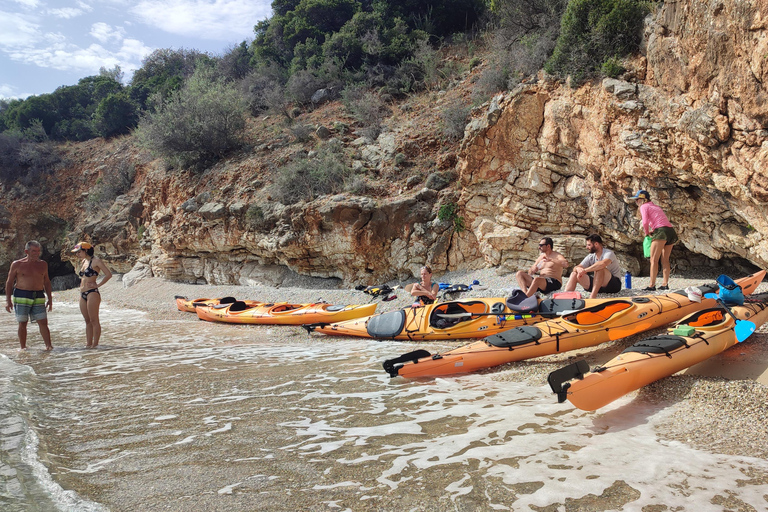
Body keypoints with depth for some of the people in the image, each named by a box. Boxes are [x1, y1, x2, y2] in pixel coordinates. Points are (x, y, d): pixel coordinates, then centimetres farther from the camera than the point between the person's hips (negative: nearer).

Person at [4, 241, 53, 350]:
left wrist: (50, 299, 13)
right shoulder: (17, 264, 1)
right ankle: (23, 347, 14)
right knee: (22, 323, 4)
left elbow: (47, 282, 17)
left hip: (39, 297, 2)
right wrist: (8, 300, -1)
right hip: (21, 296, -2)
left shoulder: (43, 264, 10)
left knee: (43, 322, -4)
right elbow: (9, 282, 5)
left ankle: (48, 345, -4)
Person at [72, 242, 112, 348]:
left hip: (92, 293, -8)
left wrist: (98, 285, -11)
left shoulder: (95, 261, -7)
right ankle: (88, 344, 13)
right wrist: (82, 286, 16)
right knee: (87, 321, 10)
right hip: (83, 294, 8)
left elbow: (108, 274, -13)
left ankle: (95, 345, -2)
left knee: (94, 320, -5)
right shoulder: (83, 262, 16)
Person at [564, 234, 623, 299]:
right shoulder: (591, 256, 7)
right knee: (574, 274, -7)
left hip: (614, 284, -7)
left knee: (599, 269, -36)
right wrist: (578, 269, -23)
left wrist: (585, 270, -34)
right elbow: (576, 267, 2)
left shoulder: (608, 253, -15)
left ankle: (592, 297, -45)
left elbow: (602, 264, -39)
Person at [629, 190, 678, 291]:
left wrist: (646, 232, 5)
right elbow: (662, 221, 21)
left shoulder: (644, 206, 4)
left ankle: (652, 285, -10)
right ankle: (665, 284, 11)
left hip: (661, 231, -8)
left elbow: (645, 222, -10)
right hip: (671, 231, 8)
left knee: (654, 259, -6)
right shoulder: (656, 206, 28)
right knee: (665, 260, 12)